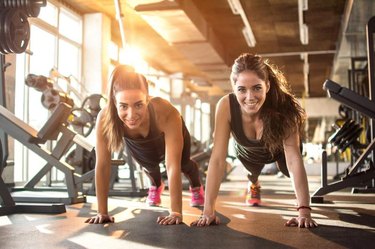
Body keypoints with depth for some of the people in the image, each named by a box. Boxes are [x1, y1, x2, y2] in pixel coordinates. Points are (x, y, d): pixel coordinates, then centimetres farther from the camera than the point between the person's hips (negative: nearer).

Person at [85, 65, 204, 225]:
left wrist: (176, 212, -45)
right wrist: (102, 212, -31)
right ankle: (156, 185, 57)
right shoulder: (105, 118, -42)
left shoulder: (166, 113, -48)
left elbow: (173, 166, -45)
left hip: (169, 136, -1)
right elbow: (102, 165, -34)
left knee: (184, 165, 20)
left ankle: (196, 186, 57)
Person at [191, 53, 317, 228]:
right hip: (247, 152, 1)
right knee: (254, 172, 26)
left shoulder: (283, 108, -43)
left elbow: (294, 159, -45)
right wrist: (208, 211, -44)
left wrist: (304, 210, -52)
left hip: (277, 150, -1)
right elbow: (218, 160, -40)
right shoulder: (226, 106, -41)